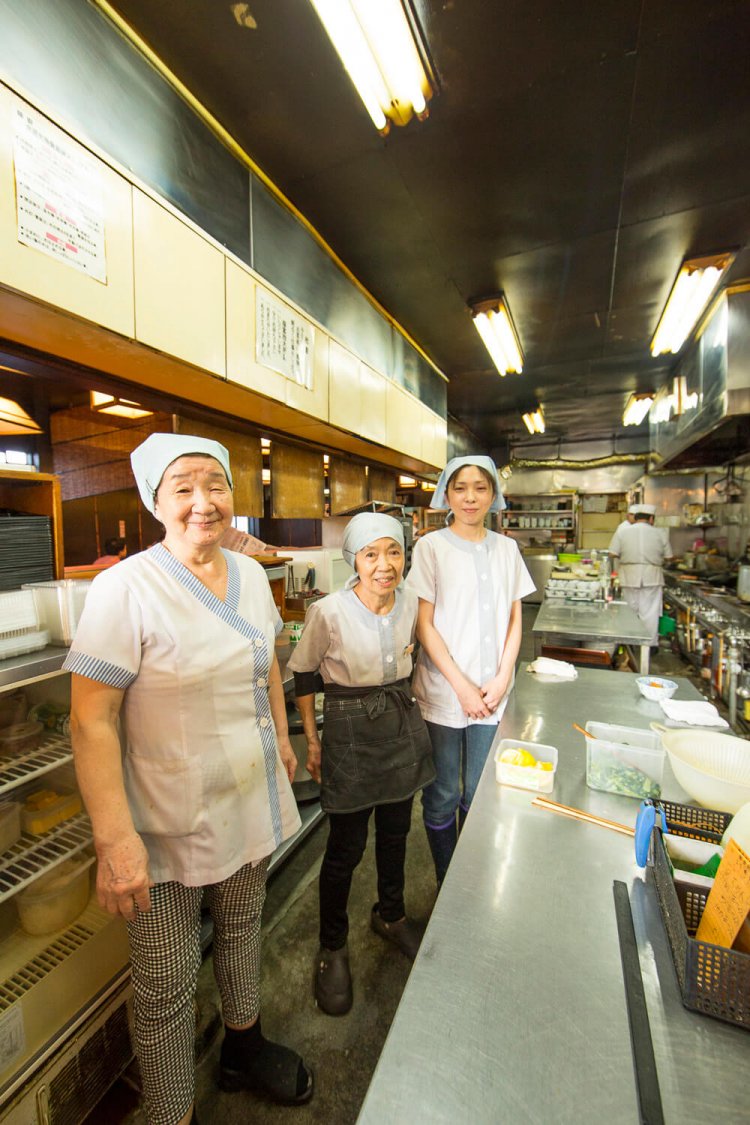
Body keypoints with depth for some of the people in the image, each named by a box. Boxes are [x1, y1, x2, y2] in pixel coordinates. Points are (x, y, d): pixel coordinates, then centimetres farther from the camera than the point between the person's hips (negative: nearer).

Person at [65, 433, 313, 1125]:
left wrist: (282, 737, 15)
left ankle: (243, 1048, 56)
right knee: (167, 985, 14)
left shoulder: (251, 574, -1)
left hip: (251, 802, 6)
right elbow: (91, 721, -18)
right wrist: (115, 840, -19)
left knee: (242, 931, 28)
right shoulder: (126, 588, -19)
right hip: (170, 823, -5)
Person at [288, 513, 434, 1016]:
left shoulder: (411, 602, -7)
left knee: (396, 831, 23)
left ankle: (391, 915, 52)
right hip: (350, 729, -5)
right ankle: (332, 947, 39)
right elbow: (303, 674, -8)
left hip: (403, 724, 5)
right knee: (346, 846, 11)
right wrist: (311, 740, -4)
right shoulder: (329, 612, -22)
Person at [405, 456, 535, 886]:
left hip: (492, 693, 4)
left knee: (479, 794, 18)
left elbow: (514, 620, 7)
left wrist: (502, 679, -4)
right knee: (443, 796, 11)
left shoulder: (506, 548, 4)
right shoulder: (432, 547, -8)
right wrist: (461, 685, -13)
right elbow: (425, 625, -10)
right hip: (443, 691, -3)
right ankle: (447, 886, 35)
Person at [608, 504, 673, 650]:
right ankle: (651, 644, 13)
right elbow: (668, 556, 2)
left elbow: (612, 554, -7)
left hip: (630, 576, 1)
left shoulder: (622, 532, -4)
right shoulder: (660, 533, -2)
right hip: (652, 577, 0)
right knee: (650, 612, 6)